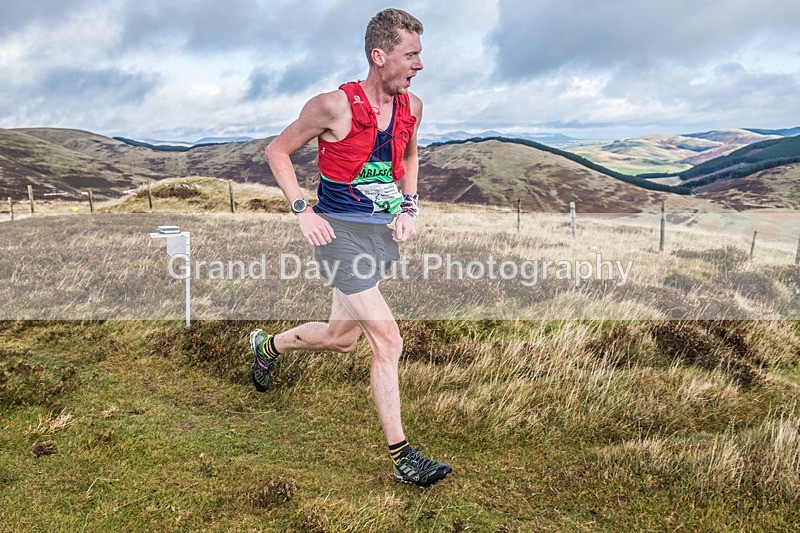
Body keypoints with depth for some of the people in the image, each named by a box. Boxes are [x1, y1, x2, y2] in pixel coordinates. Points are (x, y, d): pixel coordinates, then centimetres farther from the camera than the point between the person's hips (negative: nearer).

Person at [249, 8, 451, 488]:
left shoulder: (412, 107, 3)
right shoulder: (334, 106, -14)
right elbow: (278, 151, -3)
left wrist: (410, 207, 10)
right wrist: (303, 211, -12)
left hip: (384, 232, 7)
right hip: (341, 231, -7)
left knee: (341, 338, 17)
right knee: (389, 341, -12)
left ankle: (269, 345, 48)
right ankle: (403, 458, 1)